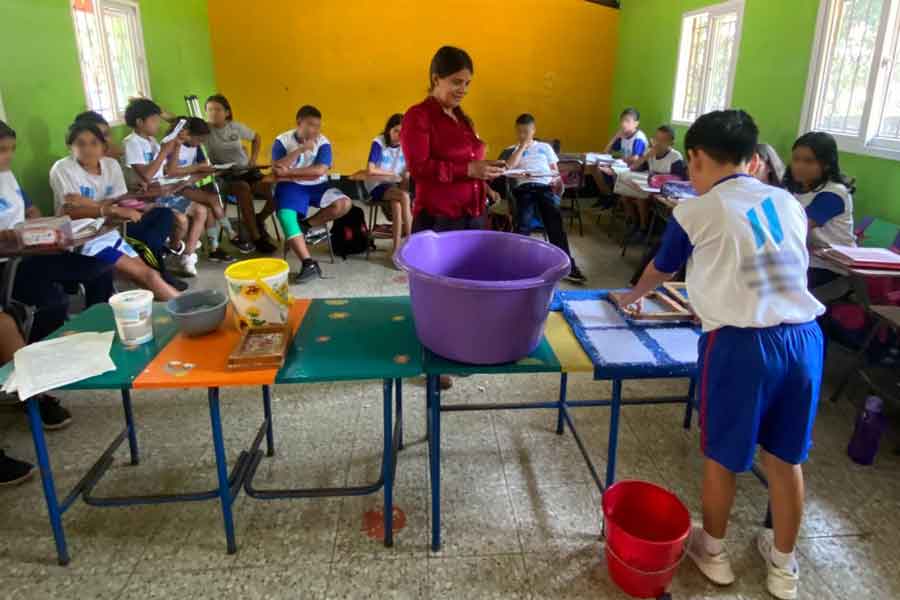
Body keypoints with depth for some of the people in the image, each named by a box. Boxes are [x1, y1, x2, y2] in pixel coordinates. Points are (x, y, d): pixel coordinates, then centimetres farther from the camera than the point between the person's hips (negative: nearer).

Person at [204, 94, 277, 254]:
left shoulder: (236, 127, 6)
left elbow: (256, 138, 21)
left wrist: (254, 158, 12)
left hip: (247, 171, 4)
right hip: (224, 176, -4)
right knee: (244, 188, -37)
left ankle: (258, 221, 14)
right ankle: (256, 238, -25)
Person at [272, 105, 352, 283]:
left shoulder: (323, 142, -2)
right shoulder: (282, 140, -2)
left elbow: (319, 171, -15)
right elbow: (276, 170, -15)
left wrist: (290, 172, -18)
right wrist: (300, 150, -21)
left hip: (317, 186, 2)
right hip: (291, 187, -1)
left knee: (344, 204, -24)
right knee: (286, 218, -30)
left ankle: (307, 225, -4)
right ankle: (309, 264, -29)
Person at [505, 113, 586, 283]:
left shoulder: (545, 147, 27)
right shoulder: (512, 150, 22)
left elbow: (555, 170, 21)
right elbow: (508, 167, 0)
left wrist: (556, 178, -2)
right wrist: (522, 147, 4)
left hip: (545, 186, 0)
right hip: (523, 187, 0)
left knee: (555, 222, -23)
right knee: (523, 224, -28)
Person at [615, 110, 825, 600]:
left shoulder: (696, 212, -1)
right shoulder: (789, 203, 12)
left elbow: (661, 269, 16)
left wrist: (632, 295, 38)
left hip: (740, 342, -5)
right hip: (804, 336, 5)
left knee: (721, 454, 15)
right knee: (785, 456, 20)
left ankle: (713, 550, 35)